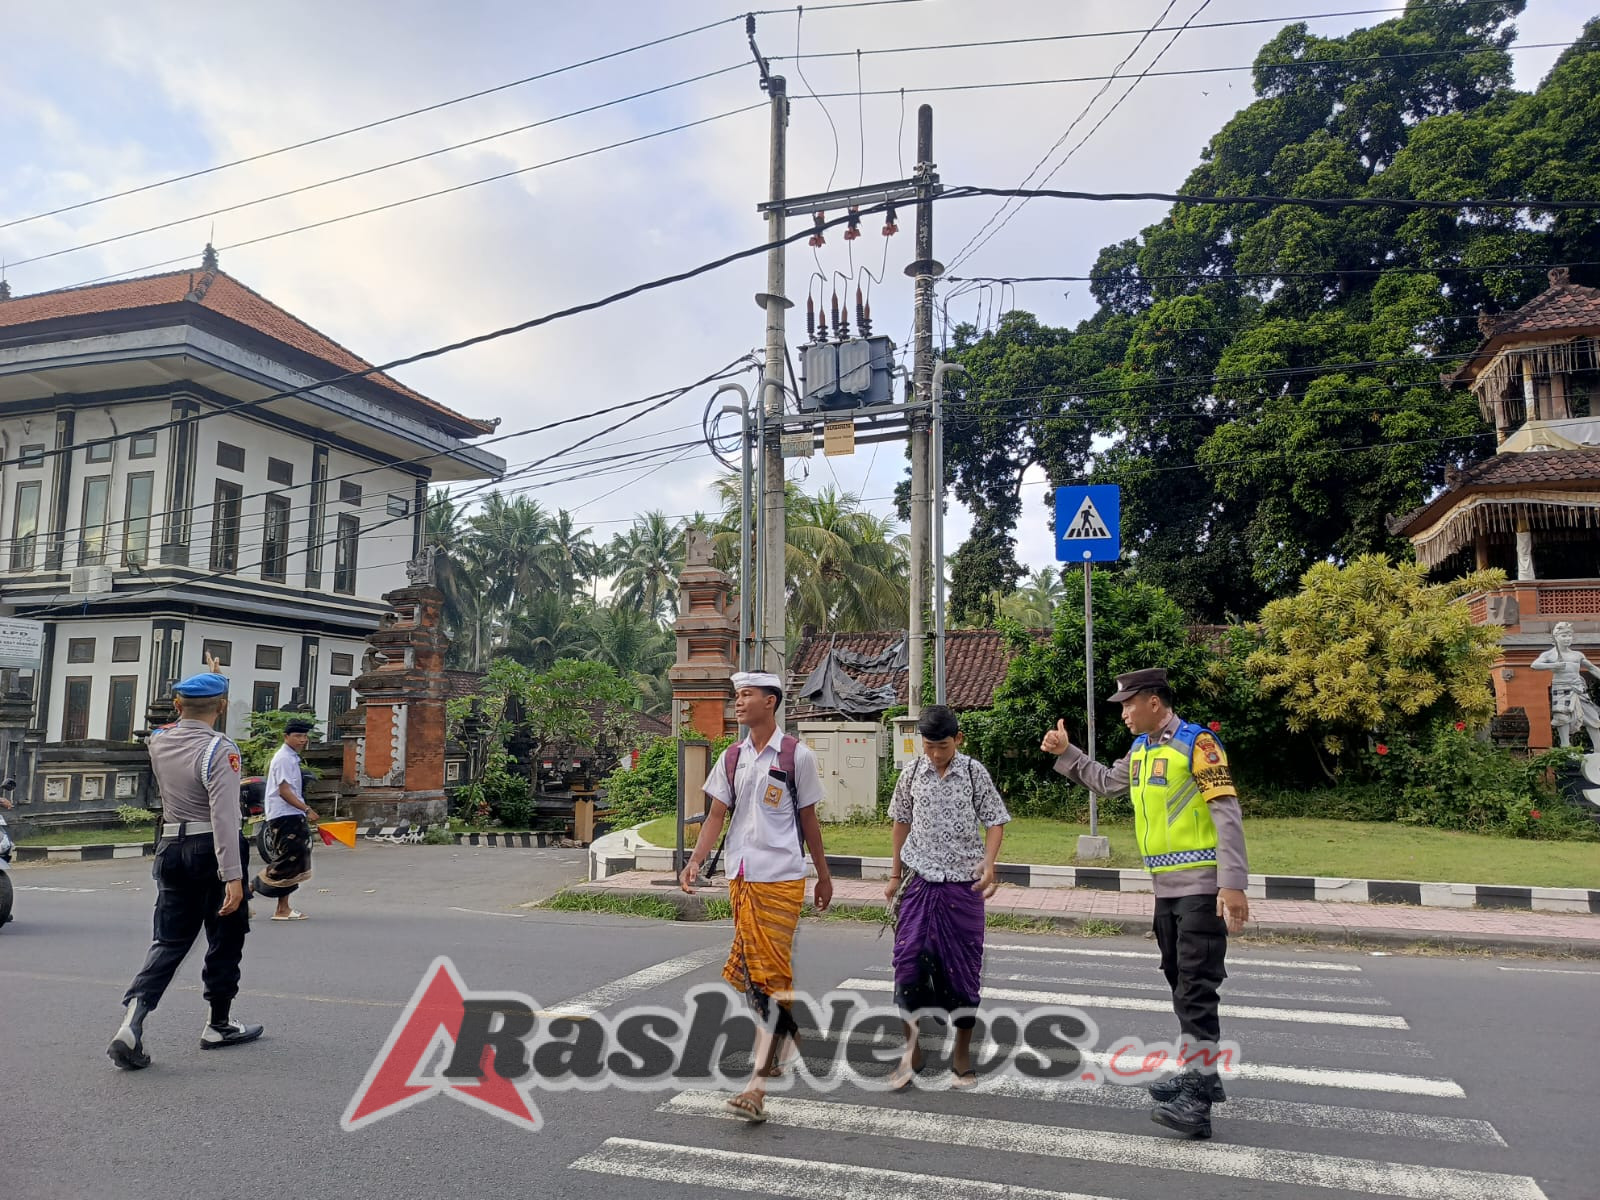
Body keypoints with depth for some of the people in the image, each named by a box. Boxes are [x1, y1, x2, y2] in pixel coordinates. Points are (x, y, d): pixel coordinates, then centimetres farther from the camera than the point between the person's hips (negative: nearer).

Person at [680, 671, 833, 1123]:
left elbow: (808, 820, 3)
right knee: (750, 967, 13)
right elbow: (717, 814, 8)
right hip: (740, 877, 6)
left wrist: (824, 877, 9)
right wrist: (695, 860, -6)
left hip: (781, 878, -6)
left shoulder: (796, 755, -4)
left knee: (770, 973, -9)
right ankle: (788, 1037, 35)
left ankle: (758, 1085, -9)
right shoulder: (731, 758, 9)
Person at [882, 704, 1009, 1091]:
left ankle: (962, 1055, 22)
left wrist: (988, 863, -17)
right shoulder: (912, 773, 1)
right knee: (909, 961, -4)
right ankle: (911, 1051, 12)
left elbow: (994, 821, 0)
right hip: (919, 882, 1)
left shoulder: (974, 773, -5)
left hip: (963, 884, -1)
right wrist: (895, 874, 13)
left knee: (963, 968, 6)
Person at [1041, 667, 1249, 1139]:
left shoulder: (1197, 743, -13)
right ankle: (1200, 1074, 29)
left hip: (1202, 887, -9)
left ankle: (1197, 1102, -11)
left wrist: (1233, 884, -23)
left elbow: (1227, 814, -17)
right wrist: (1065, 753, 23)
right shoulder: (1140, 749, 13)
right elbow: (1107, 783, 30)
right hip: (1166, 886, 9)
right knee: (1181, 984, 16)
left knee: (1196, 990, -11)